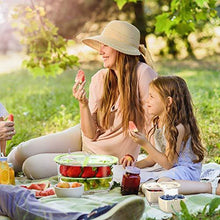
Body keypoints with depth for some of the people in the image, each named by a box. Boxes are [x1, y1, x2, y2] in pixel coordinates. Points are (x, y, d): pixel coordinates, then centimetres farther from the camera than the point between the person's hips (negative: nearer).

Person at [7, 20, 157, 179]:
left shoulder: (142, 73, -20)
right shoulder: (100, 79, -5)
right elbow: (91, 134, -7)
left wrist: (132, 157, -20)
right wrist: (83, 104, -23)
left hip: (105, 156, -4)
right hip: (84, 139, 4)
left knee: (32, 167, -14)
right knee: (22, 152, -11)